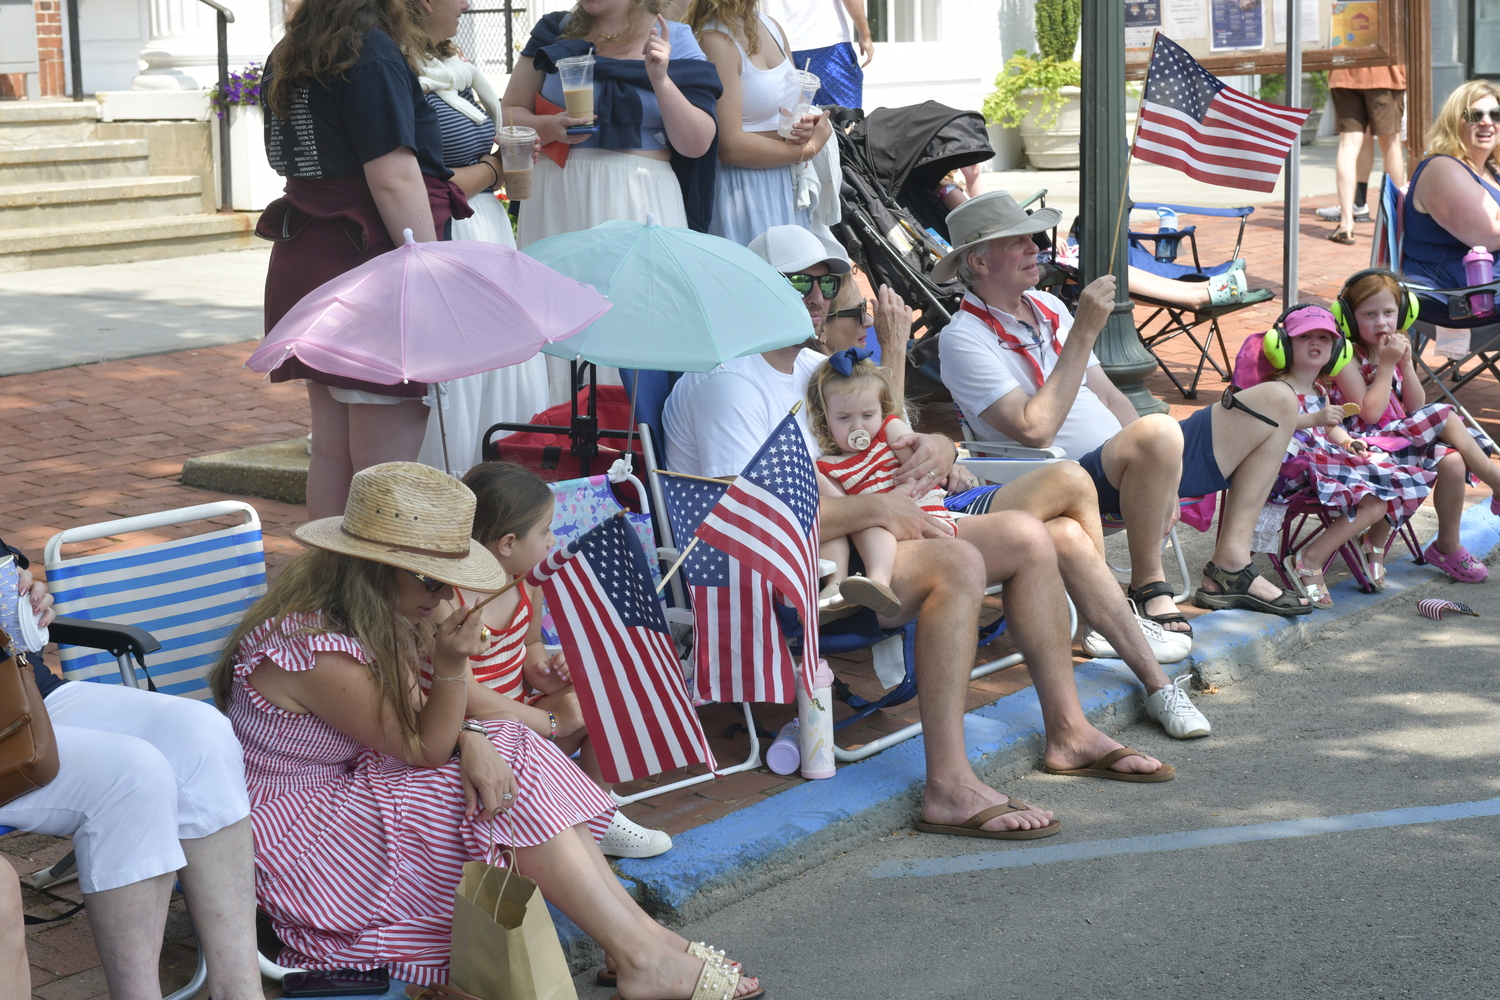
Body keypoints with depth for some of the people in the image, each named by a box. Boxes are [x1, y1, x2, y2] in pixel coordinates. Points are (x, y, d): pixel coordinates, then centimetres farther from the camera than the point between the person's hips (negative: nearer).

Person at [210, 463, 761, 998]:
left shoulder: (380, 619, 0)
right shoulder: (317, 655, -28)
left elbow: (419, 720, 7)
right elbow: (425, 750, -18)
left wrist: (470, 741, -14)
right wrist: (452, 666, -30)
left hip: (347, 783, 9)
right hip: (299, 838, -9)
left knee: (506, 751, -6)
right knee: (516, 796, -15)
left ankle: (641, 934, -8)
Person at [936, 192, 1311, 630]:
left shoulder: (1049, 306, 17)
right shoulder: (964, 339, -10)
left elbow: (1110, 398, 17)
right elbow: (1036, 429, -22)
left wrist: (1161, 477, 2)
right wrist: (1084, 332, -20)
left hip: (1132, 463, 9)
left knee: (1275, 403, 9)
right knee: (1158, 432, -41)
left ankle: (1229, 569, 3)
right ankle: (1148, 586, -20)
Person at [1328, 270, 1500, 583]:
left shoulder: (1394, 349, 13)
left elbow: (1415, 408, 7)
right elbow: (1370, 413, -20)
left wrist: (1406, 363, -4)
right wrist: (1386, 364, -15)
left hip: (1402, 435, 7)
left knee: (1452, 462, -20)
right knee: (1445, 418, -22)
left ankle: (1448, 546, -8)